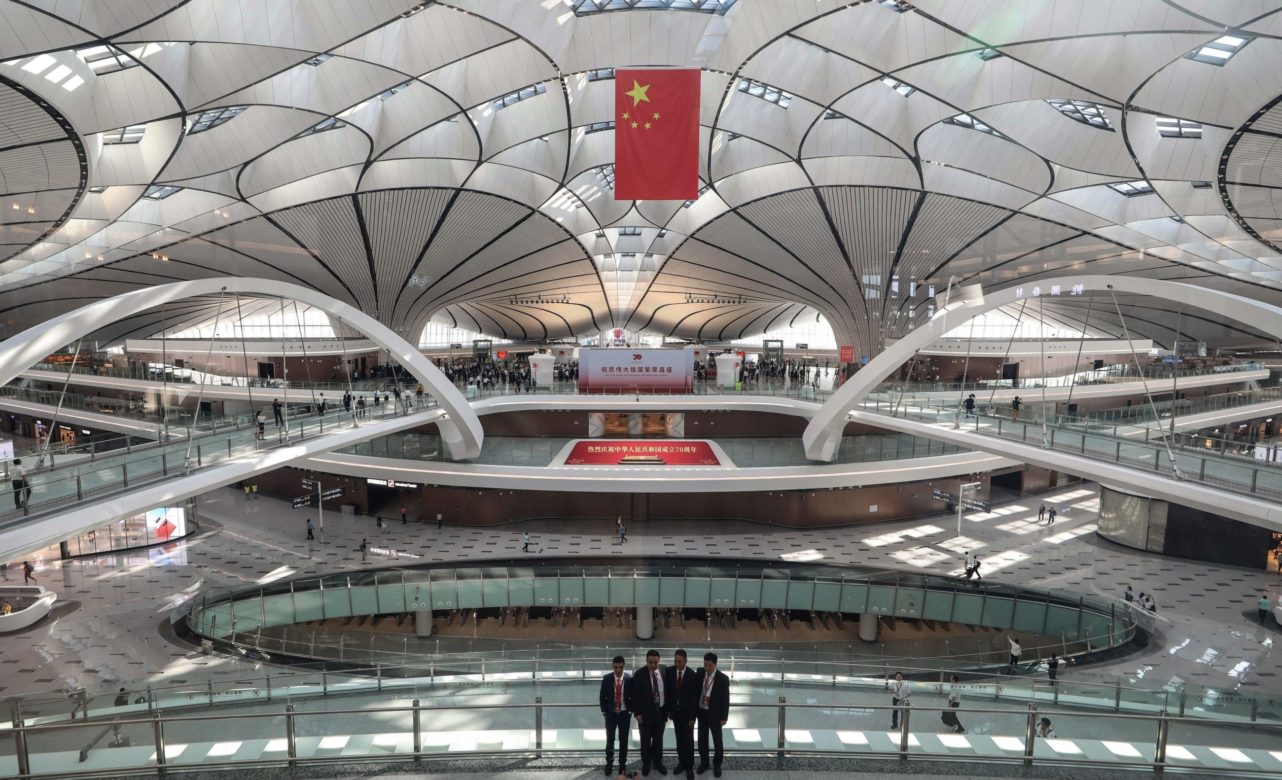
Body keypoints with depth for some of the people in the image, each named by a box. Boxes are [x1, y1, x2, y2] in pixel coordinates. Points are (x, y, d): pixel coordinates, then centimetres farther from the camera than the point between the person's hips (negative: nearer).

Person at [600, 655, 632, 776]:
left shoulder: (630, 678, -11)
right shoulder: (606, 679, -10)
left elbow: (633, 696, -1)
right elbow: (602, 696, 0)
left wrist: (630, 711, -3)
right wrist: (604, 712, -2)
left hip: (625, 714, 0)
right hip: (610, 713, 0)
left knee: (624, 740, 10)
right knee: (610, 739, 10)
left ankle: (622, 763, 26)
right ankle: (609, 762, 28)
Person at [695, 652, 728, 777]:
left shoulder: (723, 678, -18)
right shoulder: (700, 674, -6)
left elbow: (725, 699, -12)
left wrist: (724, 717, -10)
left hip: (714, 714, -3)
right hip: (701, 712, 3)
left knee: (717, 741, 13)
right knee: (702, 740, 16)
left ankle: (717, 765, 33)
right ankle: (704, 762, 35)